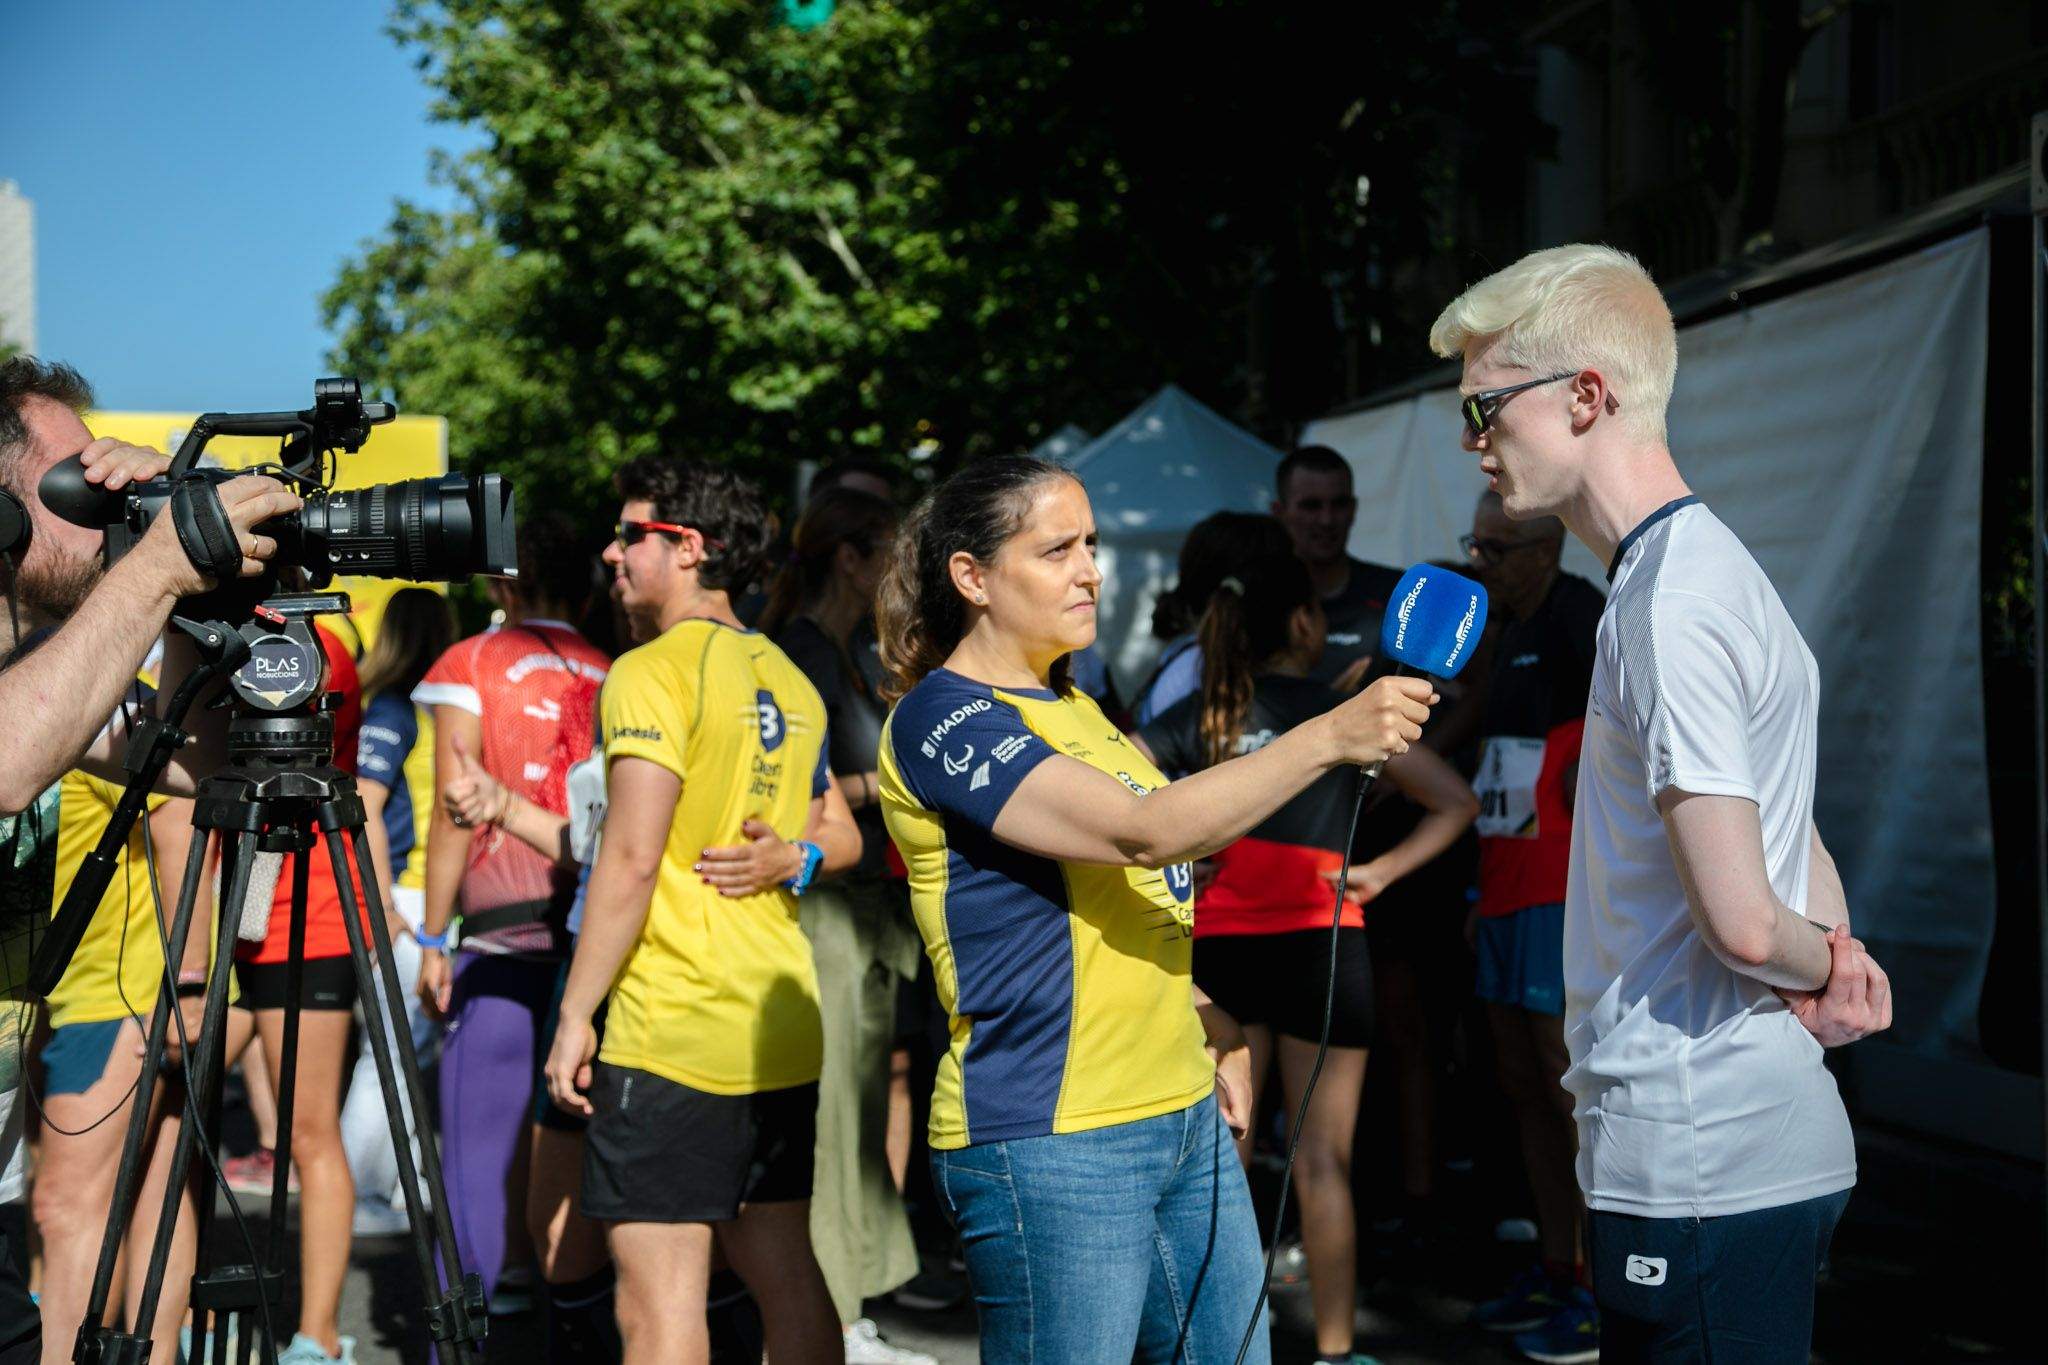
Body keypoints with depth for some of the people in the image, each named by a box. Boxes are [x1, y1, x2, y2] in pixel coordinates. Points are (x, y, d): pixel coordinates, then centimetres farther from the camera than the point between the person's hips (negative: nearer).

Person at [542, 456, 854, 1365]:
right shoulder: (788, 679, 16)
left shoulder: (651, 673, -10)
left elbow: (631, 858, -16)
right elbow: (839, 834, 25)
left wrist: (574, 1015, -11)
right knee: (787, 1277, 14)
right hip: (784, 1028, 9)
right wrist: (793, 855, 7)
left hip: (673, 1034, -9)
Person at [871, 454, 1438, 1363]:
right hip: (1052, 1145, -9)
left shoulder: (1070, 707, 16)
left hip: (1186, 1118, 9)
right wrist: (1329, 736, -26)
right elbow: (1146, 831, -24)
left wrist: (1211, 1027, 13)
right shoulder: (940, 719, -13)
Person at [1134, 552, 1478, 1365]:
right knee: (1323, 1160, 1)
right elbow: (1454, 801, -1)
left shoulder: (1201, 717, 8)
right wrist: (1379, 873, 0)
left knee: (1219, 1151, 9)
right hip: (1316, 938, -3)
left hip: (1217, 947, 3)